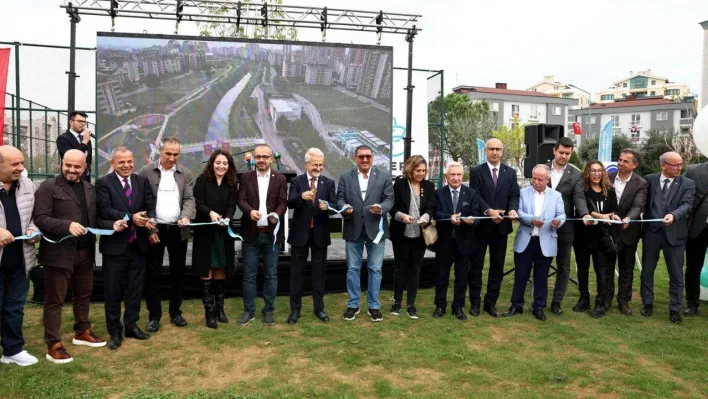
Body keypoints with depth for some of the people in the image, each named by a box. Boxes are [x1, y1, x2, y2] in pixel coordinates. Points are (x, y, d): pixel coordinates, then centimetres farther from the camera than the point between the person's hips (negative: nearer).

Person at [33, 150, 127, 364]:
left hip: (85, 252, 6)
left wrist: (112, 224, -5)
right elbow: (40, 219, -15)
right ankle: (53, 345, 11)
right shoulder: (48, 187, -7)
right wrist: (67, 225, -28)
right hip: (59, 253, -6)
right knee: (55, 299, 3)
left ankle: (82, 332, 35)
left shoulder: (90, 189, 12)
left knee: (84, 294, 18)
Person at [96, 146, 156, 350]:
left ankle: (132, 325, 26)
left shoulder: (142, 181, 8)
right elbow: (105, 210, -16)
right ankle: (115, 331, 18)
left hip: (138, 244, 4)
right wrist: (130, 217, -27)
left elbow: (150, 205, 2)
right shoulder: (103, 183, -5)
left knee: (135, 287, 13)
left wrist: (150, 219, -20)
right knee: (113, 290, 5)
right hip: (115, 244, -4)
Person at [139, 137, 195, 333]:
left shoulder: (185, 174, 5)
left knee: (178, 272, 10)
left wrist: (185, 216, -22)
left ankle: (175, 312, 23)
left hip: (178, 230, 2)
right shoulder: (146, 172, -1)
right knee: (153, 274, 3)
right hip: (155, 229, -2)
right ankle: (154, 316, 13)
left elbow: (189, 199, -2)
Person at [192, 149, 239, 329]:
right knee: (206, 272, 0)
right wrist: (210, 213, -29)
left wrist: (227, 218, -22)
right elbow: (198, 203, -9)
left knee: (221, 271, 8)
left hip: (223, 233, 3)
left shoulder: (232, 183, 6)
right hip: (205, 232, -3)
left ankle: (220, 308, 20)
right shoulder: (202, 180, -3)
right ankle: (209, 311, 6)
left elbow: (232, 206, -2)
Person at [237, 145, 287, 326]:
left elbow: (283, 202, -3)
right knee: (249, 274, 6)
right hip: (251, 233, 0)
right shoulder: (246, 177, 6)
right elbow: (241, 199, -3)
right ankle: (249, 311, 17)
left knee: (271, 275, 6)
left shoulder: (280, 179, 4)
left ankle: (268, 310, 18)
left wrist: (277, 214, -24)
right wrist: (250, 211, -25)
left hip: (271, 233, 0)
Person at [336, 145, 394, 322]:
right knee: (353, 268, 9)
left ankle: (373, 306, 20)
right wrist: (344, 207, -20)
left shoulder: (384, 176, 1)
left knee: (375, 269, 7)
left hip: (375, 229, -1)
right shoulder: (345, 177, 5)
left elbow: (389, 199, -3)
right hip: (353, 229, 1)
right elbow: (340, 198, 2)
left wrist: (381, 208, -23)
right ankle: (353, 305, 22)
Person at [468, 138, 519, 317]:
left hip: (501, 225, 3)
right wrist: (488, 211, -25)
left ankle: (491, 303, 20)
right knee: (476, 265, 5)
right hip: (481, 225, -3)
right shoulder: (476, 172, -1)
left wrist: (513, 209, -19)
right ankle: (475, 302, 17)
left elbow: (514, 195, 2)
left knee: (497, 267, 9)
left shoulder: (510, 172, 8)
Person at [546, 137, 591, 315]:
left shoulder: (576, 174, -1)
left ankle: (557, 301, 19)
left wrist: (585, 214, -30)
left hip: (565, 226, 0)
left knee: (563, 266, 8)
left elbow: (579, 198, -10)